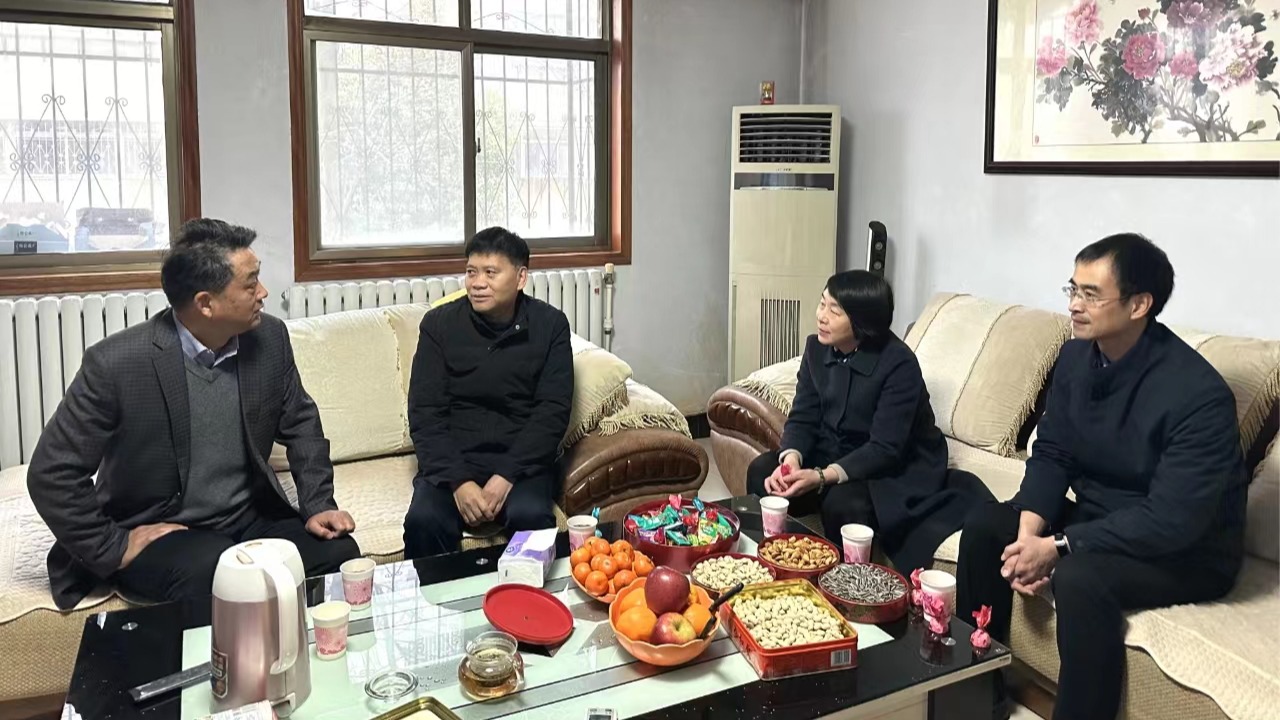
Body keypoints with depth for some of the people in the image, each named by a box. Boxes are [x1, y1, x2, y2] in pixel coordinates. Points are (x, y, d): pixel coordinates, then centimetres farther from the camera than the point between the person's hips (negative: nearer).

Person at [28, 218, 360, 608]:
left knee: (338, 552, -20)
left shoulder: (269, 338, -4)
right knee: (211, 573, -36)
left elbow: (300, 423, 11)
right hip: (157, 533, -4)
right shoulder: (116, 363, -19)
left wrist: (318, 505, 0)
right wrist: (115, 550, -12)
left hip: (253, 519, 5)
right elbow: (51, 474, -12)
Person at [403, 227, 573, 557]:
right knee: (423, 520, -28)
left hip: (522, 459, 0)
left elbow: (553, 410, -5)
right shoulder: (438, 324, 1)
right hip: (452, 459, 1)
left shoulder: (550, 325, 1)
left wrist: (508, 475, -17)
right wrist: (458, 481, -18)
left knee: (531, 516, -31)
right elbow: (425, 413, -3)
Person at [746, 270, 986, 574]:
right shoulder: (817, 348, -5)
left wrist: (823, 477, -38)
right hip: (835, 454, 6)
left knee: (842, 502, -34)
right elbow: (802, 418, -5)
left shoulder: (899, 364, -25)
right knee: (763, 471, -15)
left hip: (897, 470, -6)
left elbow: (885, 449, -28)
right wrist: (791, 459, -27)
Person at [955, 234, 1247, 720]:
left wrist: (1058, 547, -27)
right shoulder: (1076, 357, -5)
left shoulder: (1197, 395, -28)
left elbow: (1170, 522, -30)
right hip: (1099, 516, 8)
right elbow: (1051, 454, 0)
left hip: (1186, 551, -7)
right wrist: (1029, 533, -17)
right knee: (985, 526, -3)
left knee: (1078, 577, -33)